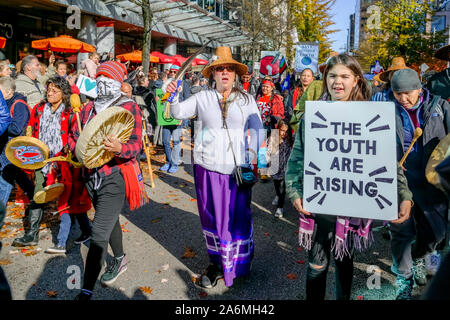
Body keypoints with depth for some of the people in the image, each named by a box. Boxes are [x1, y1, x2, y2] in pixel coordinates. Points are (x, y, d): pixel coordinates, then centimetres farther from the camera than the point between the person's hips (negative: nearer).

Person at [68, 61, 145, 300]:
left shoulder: (129, 108, -7)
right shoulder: (88, 108, 10)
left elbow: (136, 144, -14)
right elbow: (73, 136, 16)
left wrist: (119, 148, -34)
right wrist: (79, 149, -5)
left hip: (115, 176, -6)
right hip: (92, 175, 7)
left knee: (99, 234, -9)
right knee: (109, 220, 25)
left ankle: (87, 290, -1)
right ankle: (120, 259, 48)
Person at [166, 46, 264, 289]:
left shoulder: (246, 99, 6)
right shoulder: (202, 98, 7)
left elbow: (256, 128, 8)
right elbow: (178, 113, 7)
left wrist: (252, 154, -2)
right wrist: (174, 97, -12)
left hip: (237, 166, 0)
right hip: (208, 165, 1)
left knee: (237, 215, 4)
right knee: (211, 215, 8)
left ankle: (237, 264, 23)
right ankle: (217, 261, 23)